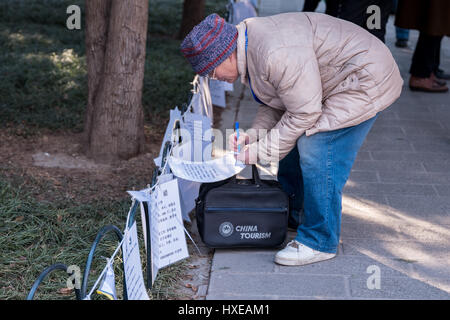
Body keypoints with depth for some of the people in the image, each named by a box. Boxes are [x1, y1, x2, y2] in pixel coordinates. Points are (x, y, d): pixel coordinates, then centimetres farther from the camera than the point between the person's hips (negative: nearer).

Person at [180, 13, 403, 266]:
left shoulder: (278, 54, -33)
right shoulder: (250, 48, 2)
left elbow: (304, 114, -28)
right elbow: (276, 104, 11)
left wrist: (261, 151, -20)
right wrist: (253, 135, -5)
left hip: (364, 81, -11)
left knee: (316, 152, -16)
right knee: (299, 144, 13)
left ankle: (319, 242, -5)